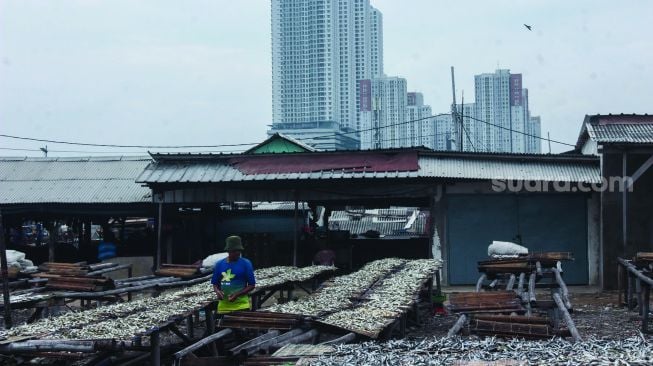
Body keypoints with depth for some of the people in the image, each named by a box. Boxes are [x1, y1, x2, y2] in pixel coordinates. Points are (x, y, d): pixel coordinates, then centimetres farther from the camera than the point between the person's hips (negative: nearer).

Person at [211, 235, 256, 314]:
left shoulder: (246, 264, -3)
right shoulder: (219, 264, 7)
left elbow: (252, 285, -2)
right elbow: (215, 284, 14)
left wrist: (237, 294, -15)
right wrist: (217, 291, -9)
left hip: (241, 305, -3)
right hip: (224, 305, 3)